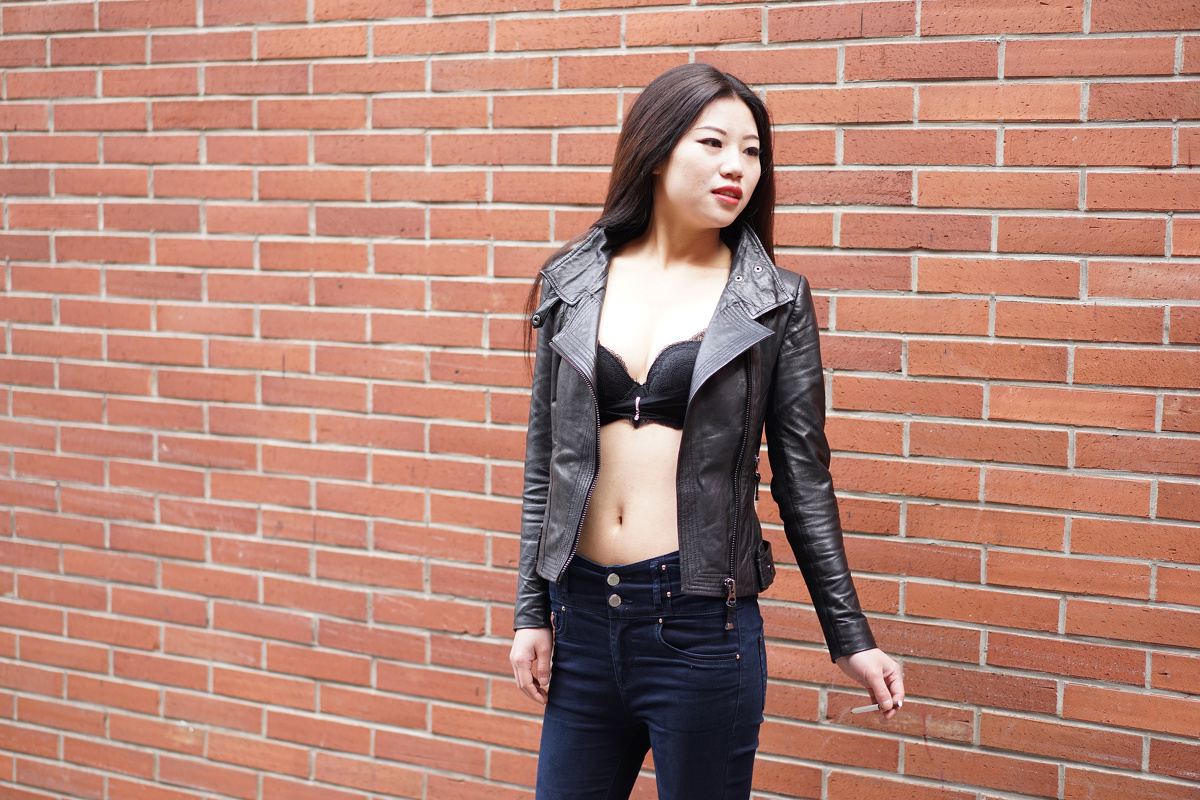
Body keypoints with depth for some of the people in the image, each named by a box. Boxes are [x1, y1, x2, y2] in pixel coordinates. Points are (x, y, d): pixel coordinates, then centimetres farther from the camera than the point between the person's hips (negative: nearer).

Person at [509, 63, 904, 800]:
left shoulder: (776, 302, -1)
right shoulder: (572, 282, 5)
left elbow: (803, 479, 2)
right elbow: (544, 460, 9)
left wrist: (851, 638, 3)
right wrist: (532, 612, 7)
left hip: (702, 625, -2)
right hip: (583, 610, 3)